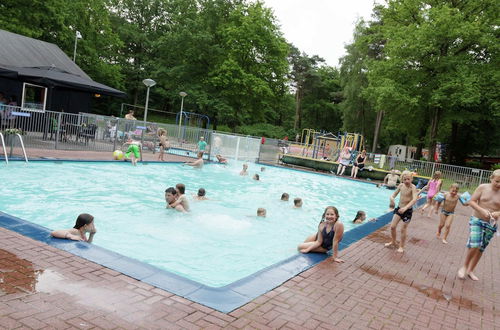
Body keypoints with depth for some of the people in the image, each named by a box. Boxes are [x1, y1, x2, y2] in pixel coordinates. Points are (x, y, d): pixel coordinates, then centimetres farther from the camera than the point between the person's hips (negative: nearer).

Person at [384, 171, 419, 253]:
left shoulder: (413, 187, -20)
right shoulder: (401, 185, -2)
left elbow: (414, 200, -34)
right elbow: (394, 194, 8)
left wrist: (405, 208, -46)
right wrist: (392, 197, -17)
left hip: (408, 210, -5)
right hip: (399, 208, 5)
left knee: (403, 229, 5)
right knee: (392, 226, 6)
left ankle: (401, 246, 24)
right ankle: (393, 242, 30)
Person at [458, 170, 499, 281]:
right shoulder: (483, 187, -6)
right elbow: (471, 201, -7)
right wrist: (482, 210, -21)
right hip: (477, 220, -2)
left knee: (481, 249, 11)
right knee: (474, 245, -17)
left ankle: (470, 270, 28)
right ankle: (464, 266, 7)